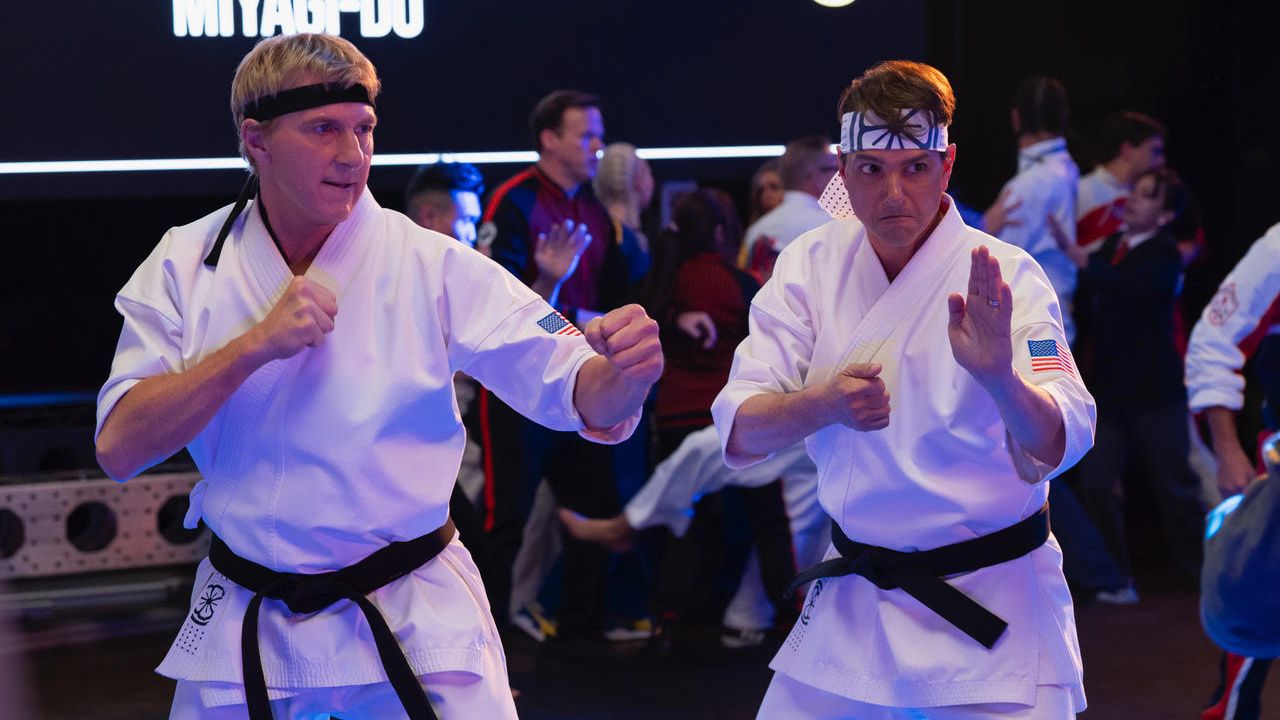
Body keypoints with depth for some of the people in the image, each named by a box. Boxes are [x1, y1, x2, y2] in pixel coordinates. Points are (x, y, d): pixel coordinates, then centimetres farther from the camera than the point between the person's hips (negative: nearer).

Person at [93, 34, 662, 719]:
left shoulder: (433, 267, -9)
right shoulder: (186, 266, -4)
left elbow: (575, 392, -14)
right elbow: (119, 448, -11)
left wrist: (625, 370, -37)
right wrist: (254, 346, -21)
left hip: (414, 623, -1)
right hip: (243, 631, 2)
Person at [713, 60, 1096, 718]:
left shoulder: (1003, 277, -14)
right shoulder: (810, 265, -1)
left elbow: (1052, 449, -27)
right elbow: (739, 432, -9)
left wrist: (999, 378, -48)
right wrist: (823, 405, -30)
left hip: (990, 611, -4)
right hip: (853, 598, 4)